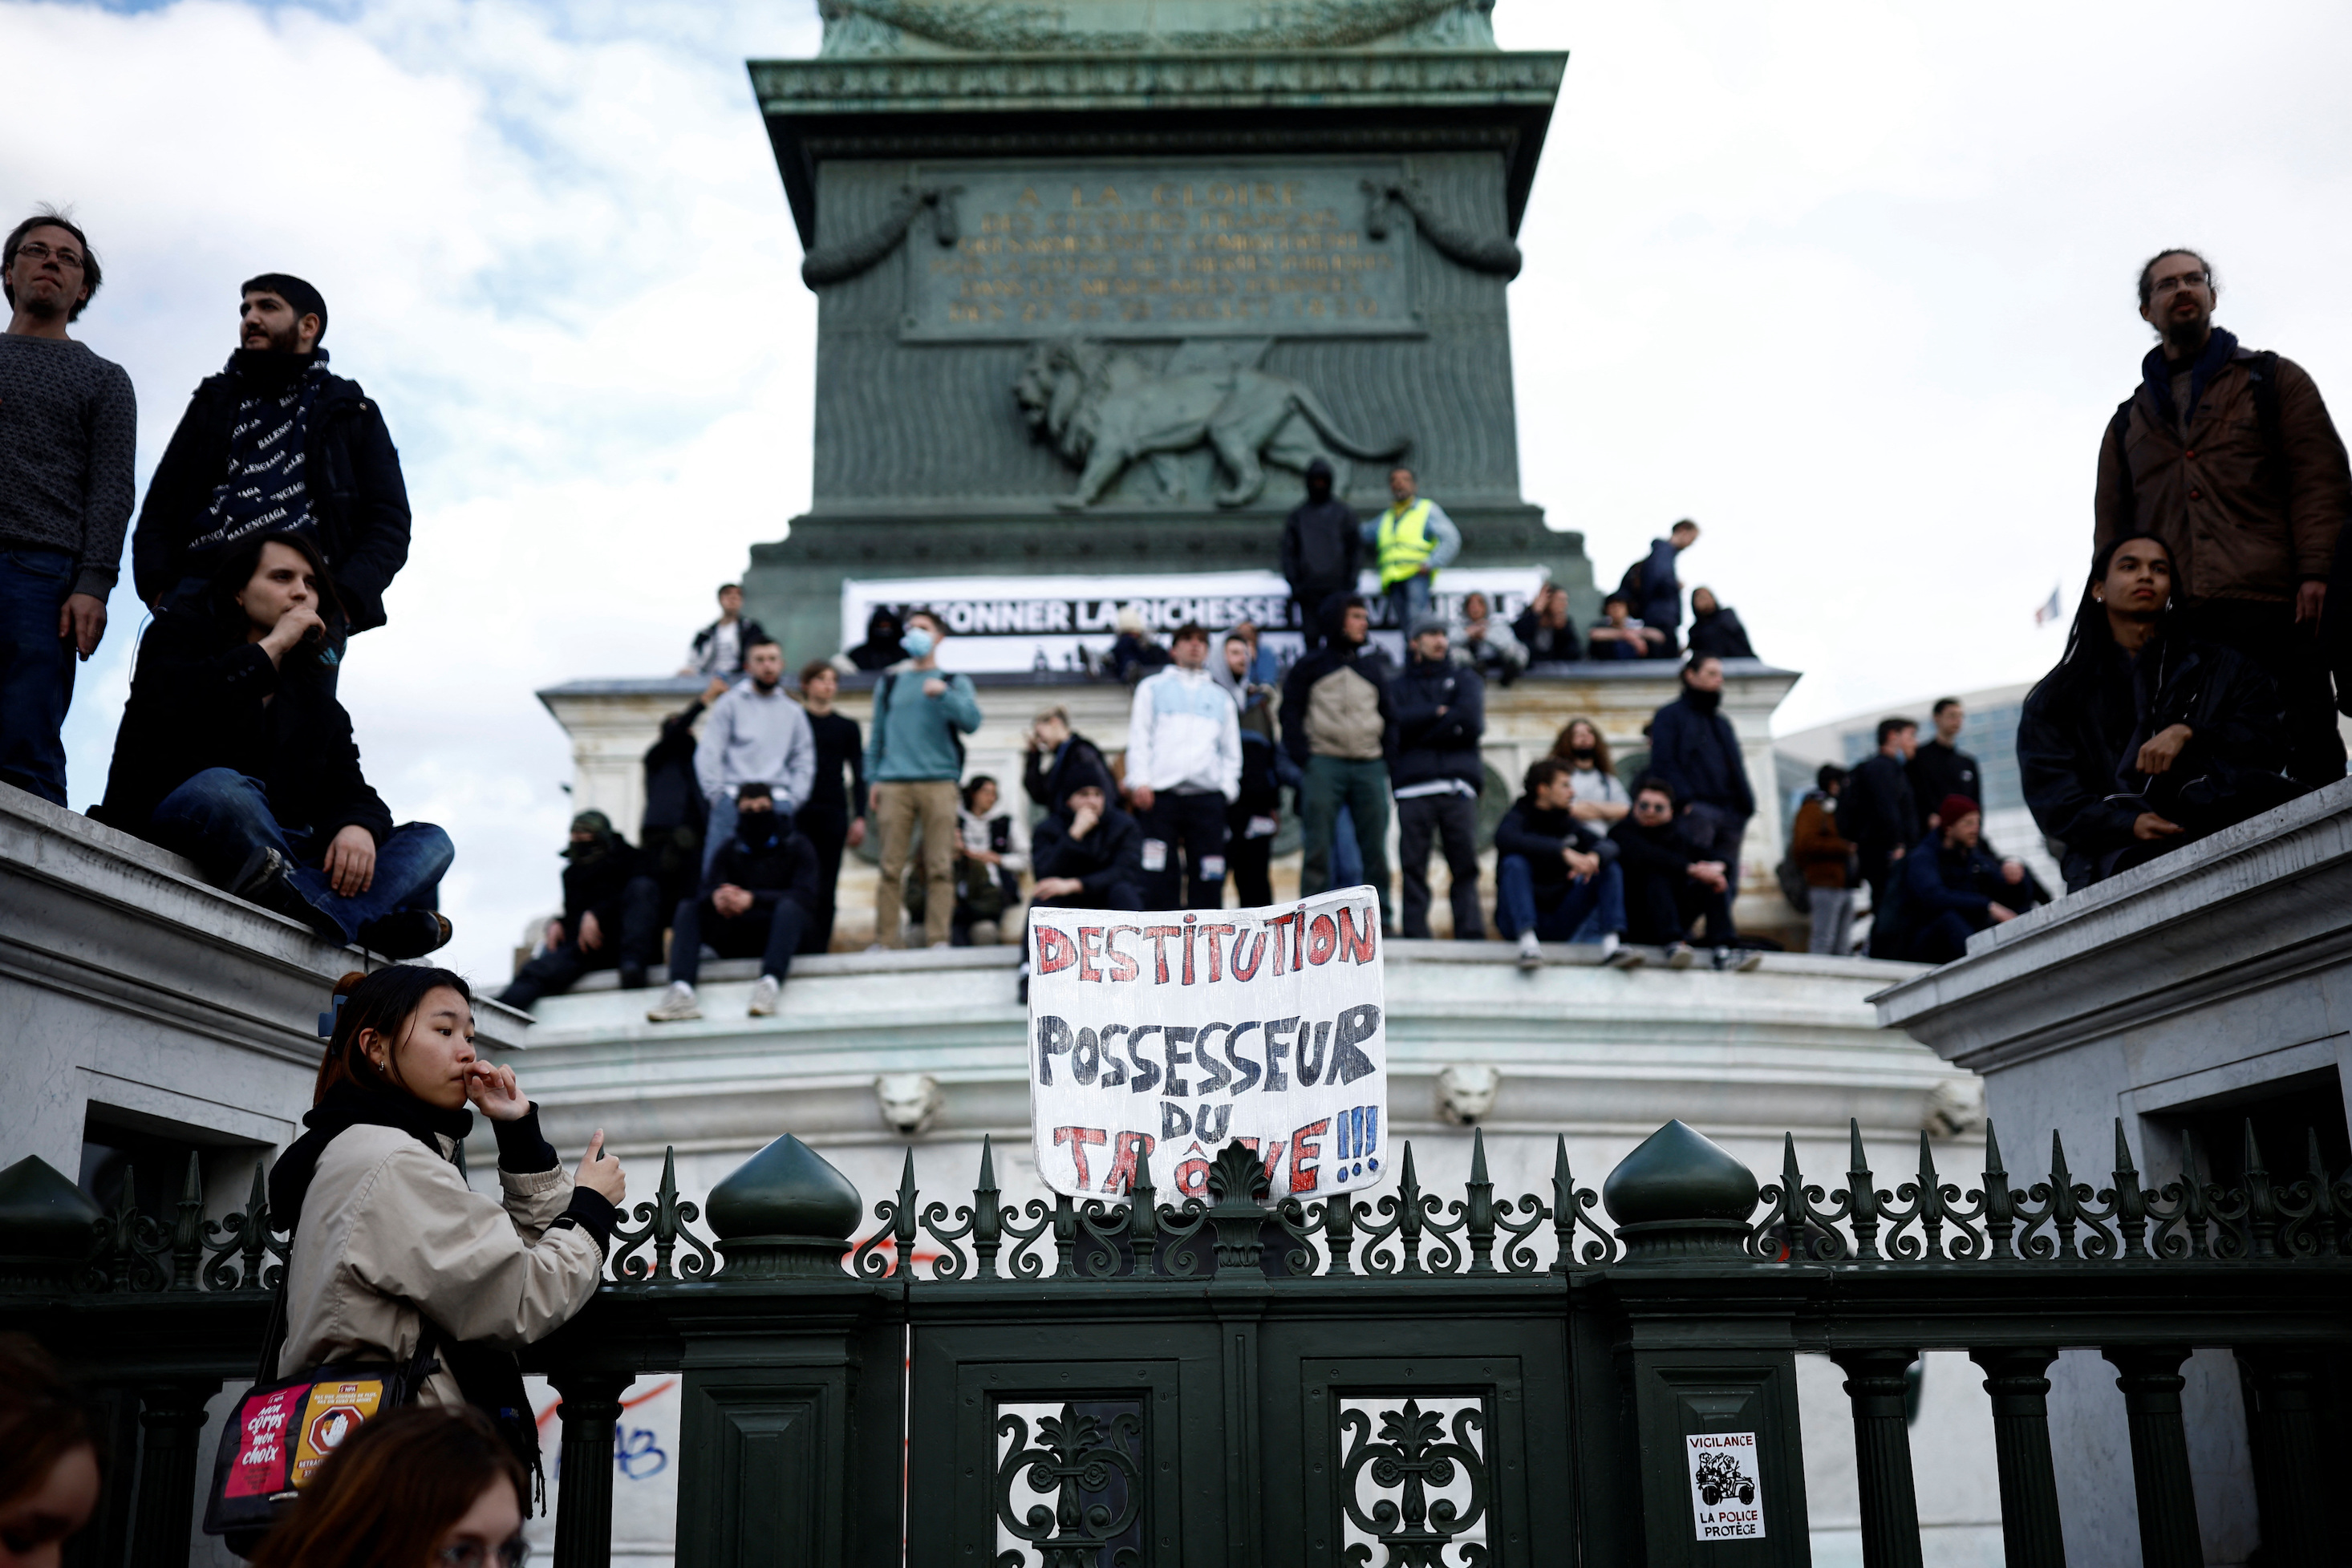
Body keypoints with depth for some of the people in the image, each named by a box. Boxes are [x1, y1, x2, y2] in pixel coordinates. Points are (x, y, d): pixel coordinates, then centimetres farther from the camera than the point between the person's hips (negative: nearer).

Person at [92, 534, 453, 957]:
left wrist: (359, 827, -15)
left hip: (277, 851, 6)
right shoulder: (182, 632, 10)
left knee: (431, 842, -10)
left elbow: (351, 791, 12)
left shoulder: (316, 699, 24)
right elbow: (164, 708, -15)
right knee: (222, 787, -39)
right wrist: (269, 647, -9)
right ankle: (359, 919, -39)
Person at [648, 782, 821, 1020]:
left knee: (789, 906, -34)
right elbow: (709, 889, -4)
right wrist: (717, 897, -32)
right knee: (687, 907, -17)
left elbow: (805, 896, -13)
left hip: (779, 935, -3)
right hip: (736, 943, 3)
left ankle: (769, 984, -57)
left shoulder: (798, 847, 4)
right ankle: (681, 991, -40)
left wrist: (753, 899, -27)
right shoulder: (729, 851, 13)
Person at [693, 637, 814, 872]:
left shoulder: (794, 712, 18)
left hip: (778, 802, 2)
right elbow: (708, 754, 2)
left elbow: (804, 762, 18)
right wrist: (718, 795, -6)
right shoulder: (730, 704, 8)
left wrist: (793, 799, 5)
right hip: (733, 802, -2)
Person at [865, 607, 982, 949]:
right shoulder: (890, 680, 19)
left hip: (939, 782, -1)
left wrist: (943, 693, -17)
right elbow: (878, 732, 18)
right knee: (891, 867, -3)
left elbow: (971, 721, -4)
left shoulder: (956, 681, 13)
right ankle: (885, 940, -1)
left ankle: (938, 939, -5)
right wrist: (872, 779, 10)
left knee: (940, 867, -6)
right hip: (893, 784, 1)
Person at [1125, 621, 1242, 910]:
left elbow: (1232, 750, 21)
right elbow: (1139, 738, 9)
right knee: (1158, 874, -9)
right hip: (1160, 794, -2)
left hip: (1207, 797, 2)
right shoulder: (1153, 688, 18)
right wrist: (1139, 781, -6)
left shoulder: (1220, 697, 24)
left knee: (1208, 878, -3)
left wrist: (1228, 788, 4)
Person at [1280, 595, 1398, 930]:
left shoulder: (1372, 667, 18)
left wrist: (1388, 753, 7)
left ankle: (1380, 914, 5)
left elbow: (1388, 714, 21)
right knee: (1318, 845, -5)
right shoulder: (1310, 666, 8)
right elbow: (1291, 713, 5)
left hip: (1369, 767, 3)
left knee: (1375, 846, 1)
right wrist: (1302, 756, -6)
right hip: (1323, 764, -3)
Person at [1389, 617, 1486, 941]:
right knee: (1414, 868, -6)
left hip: (1458, 786, 0)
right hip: (1413, 789, 0)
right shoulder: (1398, 685, 20)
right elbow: (1397, 724, -1)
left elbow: (1471, 721, 0)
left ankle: (1472, 936, -7)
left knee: (1465, 867, -5)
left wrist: (1420, 728, 0)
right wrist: (1440, 713, -3)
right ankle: (1416, 938, -6)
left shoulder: (1465, 678, 20)